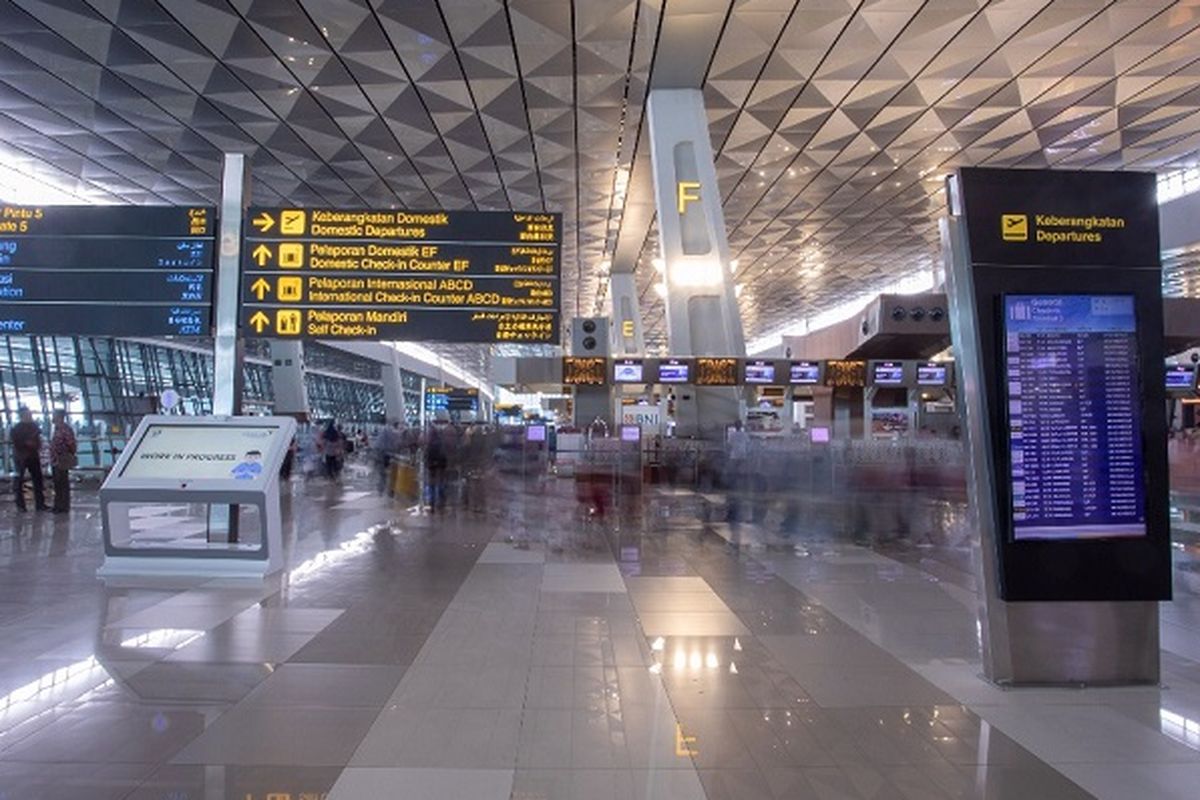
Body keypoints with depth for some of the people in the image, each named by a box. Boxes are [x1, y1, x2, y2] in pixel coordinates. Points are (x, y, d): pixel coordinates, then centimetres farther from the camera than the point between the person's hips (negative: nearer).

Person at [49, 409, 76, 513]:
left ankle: (64, 507, 6)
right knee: (57, 484, 16)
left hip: (62, 462, -9)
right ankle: (58, 506, 25)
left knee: (63, 484, -1)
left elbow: (71, 444, -19)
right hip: (55, 461, 9)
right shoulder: (56, 429, 14)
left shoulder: (65, 429, -16)